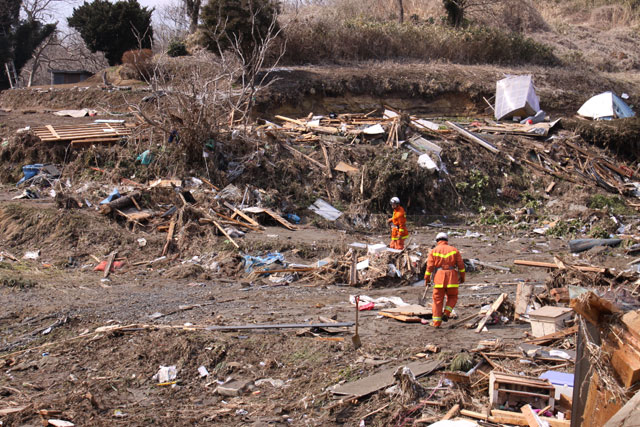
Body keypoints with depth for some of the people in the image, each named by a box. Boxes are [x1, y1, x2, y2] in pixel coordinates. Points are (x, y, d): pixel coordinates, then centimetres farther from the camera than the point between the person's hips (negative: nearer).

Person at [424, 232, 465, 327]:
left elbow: (429, 266, -2)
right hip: (452, 278, 1)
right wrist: (462, 277, 15)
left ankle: (436, 322, 6)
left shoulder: (433, 251, 6)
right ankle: (446, 313, 1)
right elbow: (461, 265, 6)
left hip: (439, 277, 0)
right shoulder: (454, 250, 9)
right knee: (452, 297, 20)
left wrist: (426, 279, 4)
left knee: (438, 300, 6)